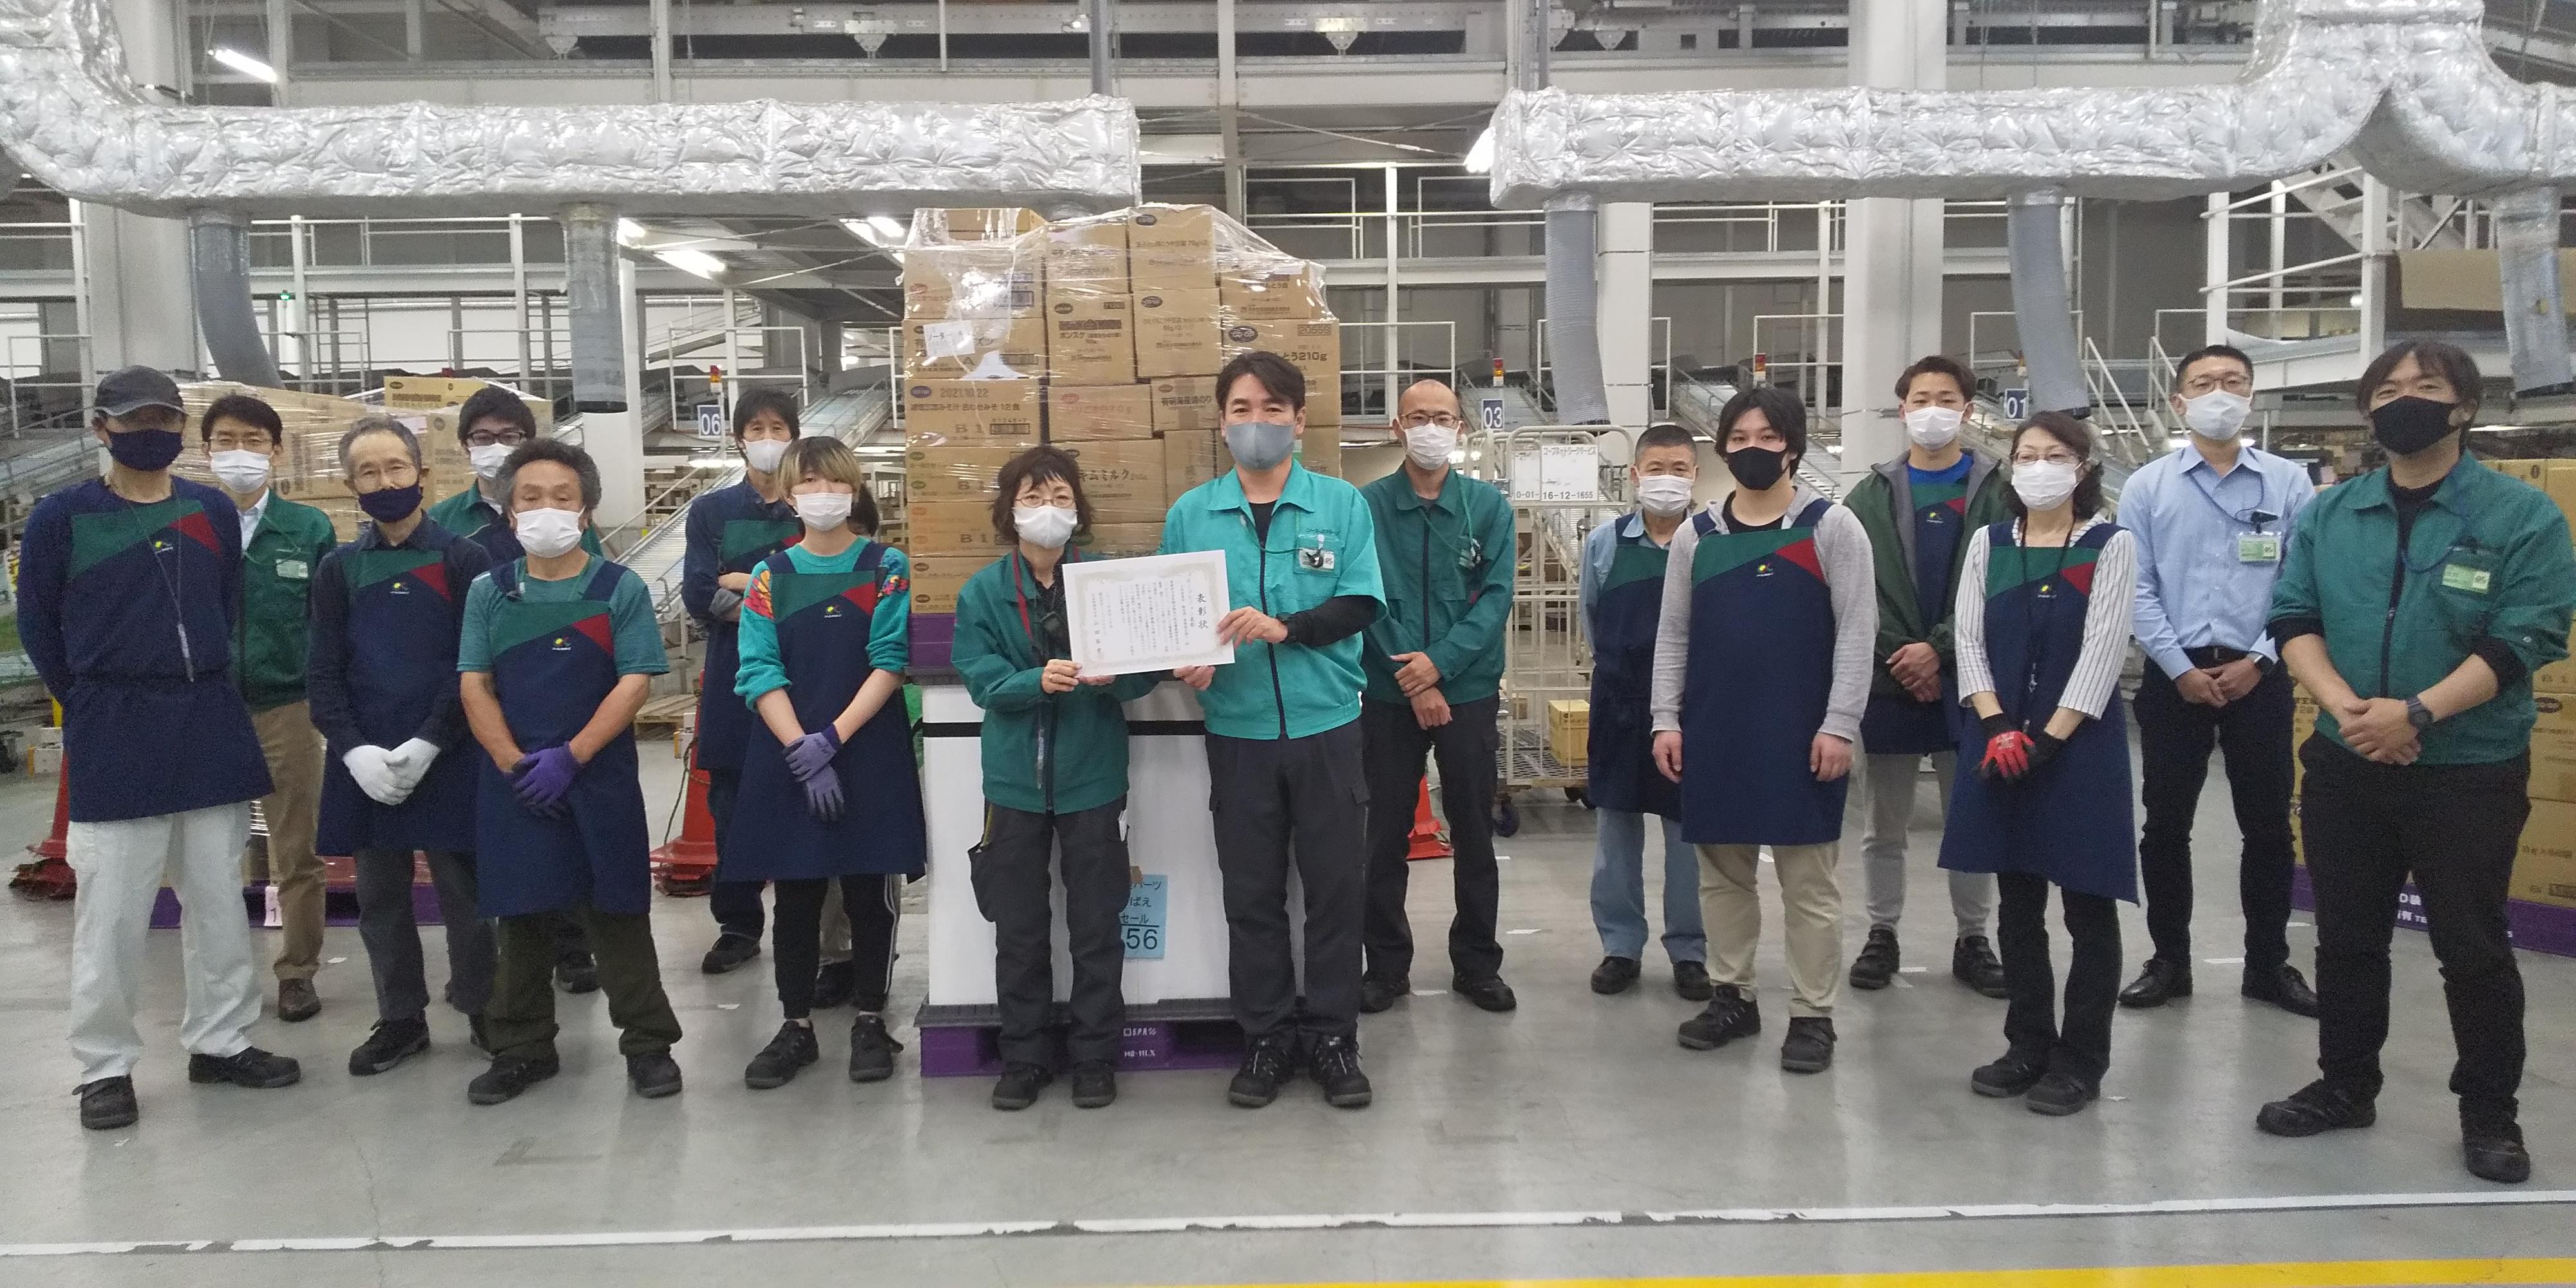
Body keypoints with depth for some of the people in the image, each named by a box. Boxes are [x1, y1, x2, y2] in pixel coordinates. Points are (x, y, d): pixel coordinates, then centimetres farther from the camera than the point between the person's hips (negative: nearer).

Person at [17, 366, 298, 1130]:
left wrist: (200, 695, 10)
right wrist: (98, 705, 7)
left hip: (211, 729, 3)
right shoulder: (62, 517, -4)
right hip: (112, 743, -3)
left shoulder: (215, 513, 5)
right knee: (112, 914, 1)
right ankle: (105, 1067, 14)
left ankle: (220, 1041, 23)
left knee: (219, 902, 11)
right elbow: (38, 628, 3)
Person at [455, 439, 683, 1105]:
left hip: (599, 779, -2)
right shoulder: (489, 592, 5)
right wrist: (514, 764, -10)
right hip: (514, 785, 3)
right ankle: (523, 1049, 24)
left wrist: (570, 757, -15)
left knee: (617, 915, 3)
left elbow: (635, 682, -8)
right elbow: (474, 684, 2)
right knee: (519, 918, 11)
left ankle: (649, 1043, 14)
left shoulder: (620, 589, -2)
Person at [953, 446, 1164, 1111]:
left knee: (1096, 927, 8)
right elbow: (981, 680, -10)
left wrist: (1114, 675, -27)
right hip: (1016, 777, 1)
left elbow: (1145, 672, -6)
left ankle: (1095, 1056, 23)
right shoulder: (983, 591, -2)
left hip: (1090, 776, -1)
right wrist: (1039, 681, -27)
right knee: (1019, 930, 11)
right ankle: (1024, 1056, 25)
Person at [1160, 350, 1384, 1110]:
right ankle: (1266, 1037, 23)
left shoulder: (1342, 505, 0)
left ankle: (1333, 1035, 20)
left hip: (1327, 725, -1)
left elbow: (1361, 603, -7)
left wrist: (1288, 627, -22)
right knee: (1252, 892, 9)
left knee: (1337, 885, 6)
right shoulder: (1190, 514, 5)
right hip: (1238, 729, 1)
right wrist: (1186, 663, -13)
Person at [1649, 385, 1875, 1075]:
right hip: (1714, 731, 4)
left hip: (1802, 733, -3)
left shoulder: (1832, 527, -1)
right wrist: (1667, 719, 2)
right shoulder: (1695, 534, 8)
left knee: (1809, 880, 3)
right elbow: (1672, 634, 10)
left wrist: (1839, 725, -12)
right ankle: (1732, 996, 25)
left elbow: (1856, 632, -5)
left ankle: (1812, 1015, 12)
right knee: (1722, 872, 12)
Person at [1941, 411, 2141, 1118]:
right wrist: (1997, 727, -11)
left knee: (2088, 903, 2)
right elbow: (1970, 640, 3)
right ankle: (2029, 1045, 21)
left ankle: (2081, 1060, 12)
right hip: (1999, 743, 4)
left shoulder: (2111, 545, -2)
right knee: (2017, 903, 10)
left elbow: (2103, 650, -9)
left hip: (2080, 742, -3)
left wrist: (2048, 740, -16)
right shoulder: (1987, 543, 8)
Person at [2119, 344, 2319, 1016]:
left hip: (2259, 676, 0)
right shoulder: (2147, 485, 1)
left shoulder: (2290, 482, 1)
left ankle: (2269, 963, 22)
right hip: (2174, 675, 0)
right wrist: (2181, 668, -8)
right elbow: (2136, 587, -2)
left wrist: (2256, 661, -9)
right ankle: (2170, 960, 18)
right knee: (2166, 823, 5)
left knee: (2268, 823, 8)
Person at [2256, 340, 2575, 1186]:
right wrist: (2345, 707, -16)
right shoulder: (2328, 515, 6)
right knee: (2346, 939, 13)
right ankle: (2346, 1086, 29)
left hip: (2470, 772, -3)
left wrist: (2415, 713, -23)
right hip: (2345, 767, 4)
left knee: (2472, 948, 7)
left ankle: (2490, 1115, 23)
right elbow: (2294, 618, 1)